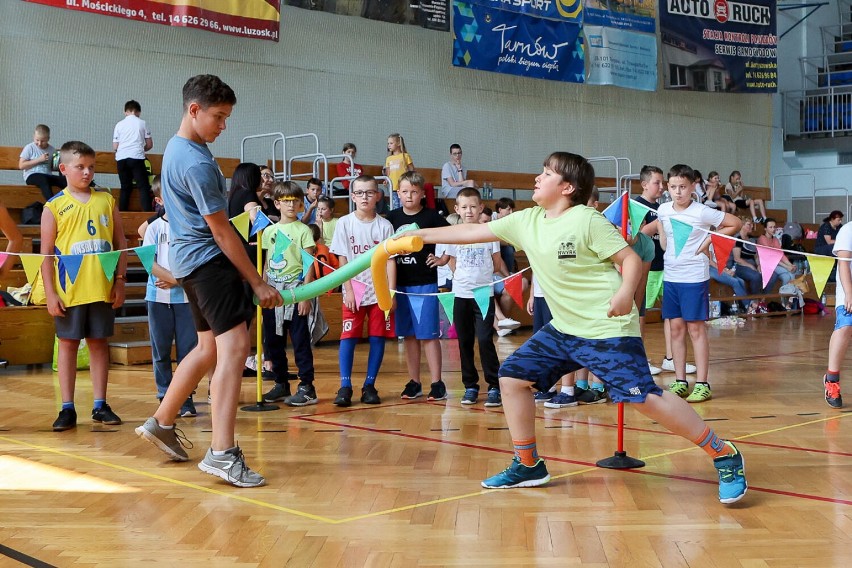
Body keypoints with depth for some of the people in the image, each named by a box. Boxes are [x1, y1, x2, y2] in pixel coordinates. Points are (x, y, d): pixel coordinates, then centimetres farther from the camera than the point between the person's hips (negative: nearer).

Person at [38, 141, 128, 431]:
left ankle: (100, 405, 16)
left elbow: (121, 242, 9)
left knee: (99, 342, 8)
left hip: (102, 288, 2)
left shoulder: (106, 200, 7)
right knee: (68, 344, 5)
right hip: (69, 290, -2)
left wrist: (120, 280, 2)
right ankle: (67, 409, 11)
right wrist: (50, 293, -7)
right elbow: (46, 253, -2)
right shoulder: (54, 206, 0)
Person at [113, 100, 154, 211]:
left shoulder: (119, 125, 11)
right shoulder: (142, 123, 8)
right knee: (143, 187, -3)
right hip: (137, 158, -3)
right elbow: (149, 145, 9)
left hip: (121, 158, 3)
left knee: (125, 188, 11)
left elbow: (115, 147, 9)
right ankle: (148, 213, -14)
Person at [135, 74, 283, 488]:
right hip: (208, 259, -10)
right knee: (234, 346, -17)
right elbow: (220, 229, -18)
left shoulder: (175, 148, 13)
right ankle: (222, 452, -22)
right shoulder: (197, 163, -19)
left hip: (189, 258, 10)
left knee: (209, 347, 18)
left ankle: (161, 422, 30)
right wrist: (257, 282, -14)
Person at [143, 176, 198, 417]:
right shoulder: (154, 228, 5)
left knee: (187, 348, 0)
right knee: (161, 350, 4)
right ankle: (165, 396, 13)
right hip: (158, 296, 1)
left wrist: (176, 280, -11)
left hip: (187, 295, -1)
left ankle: (186, 398, 7)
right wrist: (175, 278, -15)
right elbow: (150, 262, -3)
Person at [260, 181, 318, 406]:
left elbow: (309, 265, -6)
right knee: (273, 340, 9)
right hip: (272, 291, 5)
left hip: (294, 290, -5)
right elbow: (266, 264, 15)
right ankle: (281, 384, 20)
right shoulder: (270, 231, 11)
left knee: (300, 340, -3)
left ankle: (307, 387, 0)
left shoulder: (303, 230, -3)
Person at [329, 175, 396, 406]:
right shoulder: (345, 223, 1)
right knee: (348, 337, -5)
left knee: (377, 338, 2)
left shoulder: (384, 225, 1)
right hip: (354, 289, -1)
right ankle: (345, 387, -1)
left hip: (379, 290, 1)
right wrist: (349, 290, -6)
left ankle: (369, 386, 10)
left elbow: (390, 260, 1)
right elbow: (342, 260, 1)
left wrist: (391, 291, -5)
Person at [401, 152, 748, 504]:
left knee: (645, 397, -16)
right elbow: (472, 232, 11)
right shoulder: (526, 221, 5)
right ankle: (528, 466, 20)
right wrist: (420, 235, 11)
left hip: (608, 332, -8)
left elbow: (631, 258, -13)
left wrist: (625, 292, -32)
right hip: (563, 329, 8)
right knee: (511, 377, 6)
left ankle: (725, 456, -2)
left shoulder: (586, 220, -13)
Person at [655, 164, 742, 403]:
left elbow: (735, 224, -4)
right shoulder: (663, 210, 3)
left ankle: (702, 384, 3)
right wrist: (664, 243, 7)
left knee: (696, 329, -2)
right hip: (670, 276, 5)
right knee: (676, 329, 8)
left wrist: (708, 241, -8)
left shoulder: (702, 212, -11)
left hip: (695, 277, -5)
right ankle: (680, 382, 16)